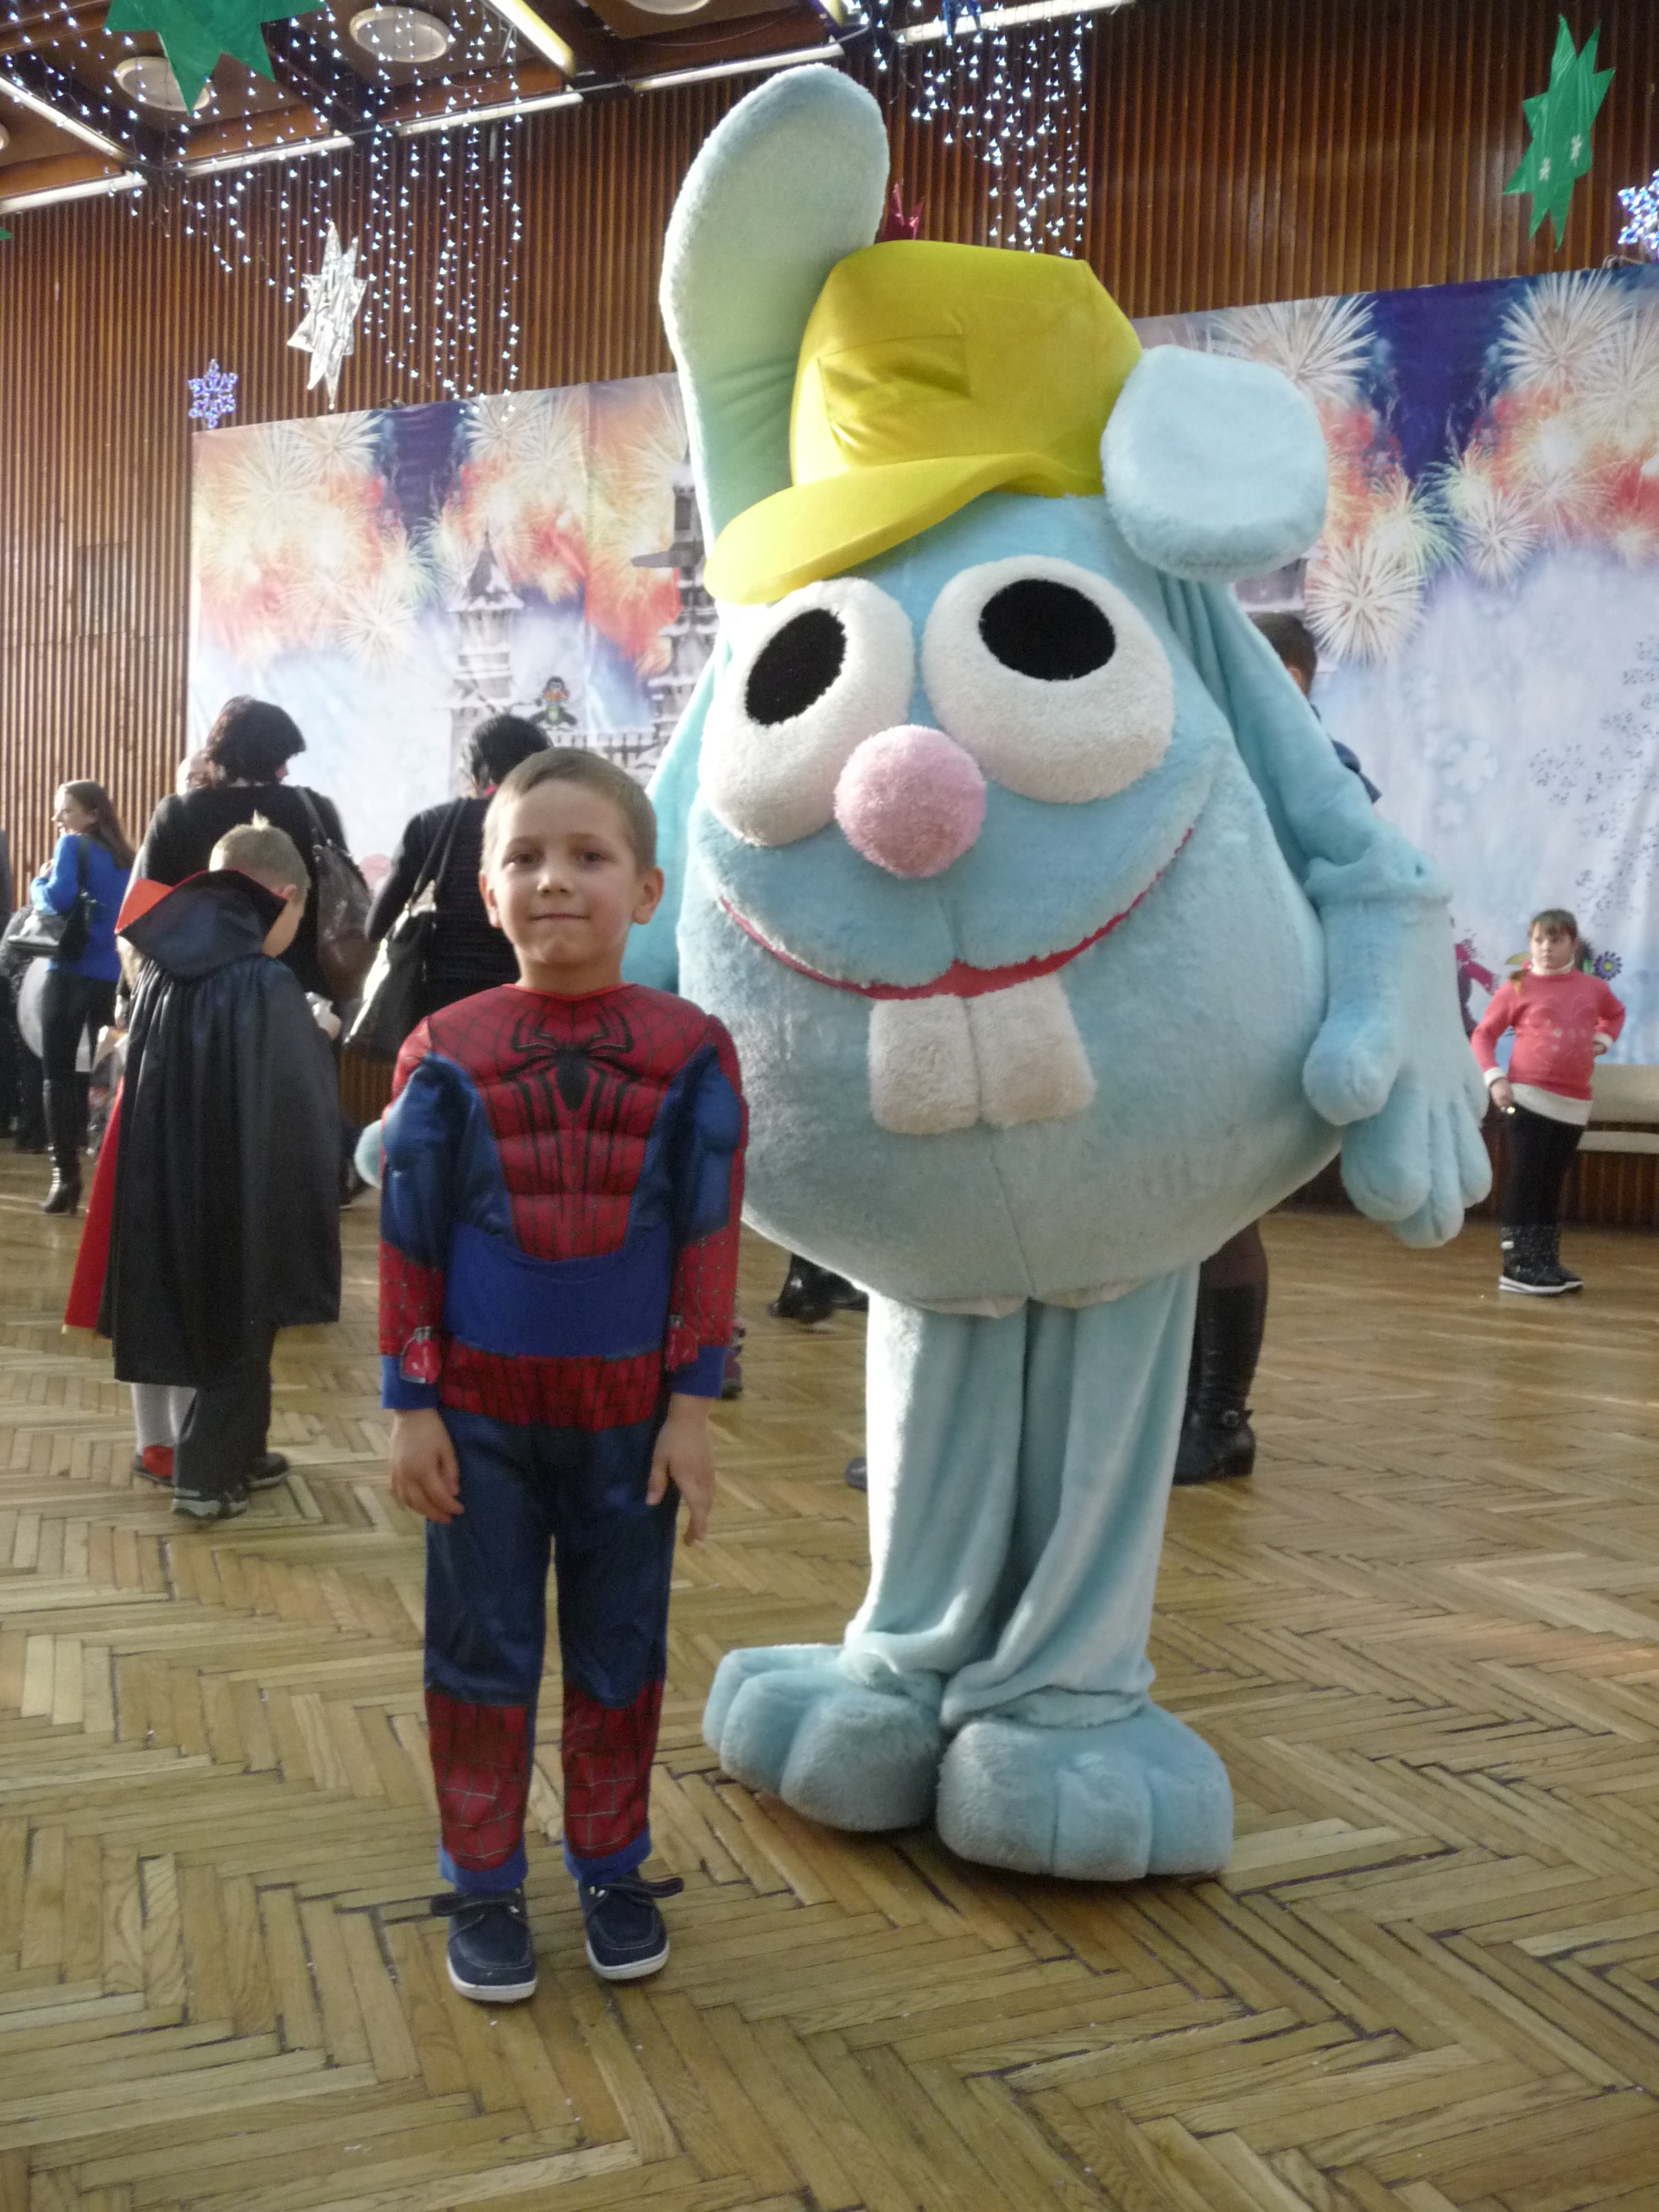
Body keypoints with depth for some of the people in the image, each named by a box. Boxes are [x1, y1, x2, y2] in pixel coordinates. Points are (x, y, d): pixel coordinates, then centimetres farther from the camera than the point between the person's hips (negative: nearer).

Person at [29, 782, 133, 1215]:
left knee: (59, 1076, 2)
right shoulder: (124, 857, 15)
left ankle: (66, 1175, -1)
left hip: (72, 973, -5)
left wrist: (38, 883, 1)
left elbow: (59, 899, -17)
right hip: (115, 976, 5)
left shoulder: (72, 846, -3)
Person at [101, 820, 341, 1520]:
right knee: (239, 1333, 10)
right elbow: (306, 1115, -16)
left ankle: (237, 1455, 33)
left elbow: (147, 1085, 10)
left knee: (203, 1323, 20)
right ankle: (207, 1476, 18)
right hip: (246, 1198, -6)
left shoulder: (162, 972, 1)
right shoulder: (270, 987, -19)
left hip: (170, 1191, 6)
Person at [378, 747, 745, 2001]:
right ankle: (483, 1886, 30)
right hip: (479, 1412, 0)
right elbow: (408, 1243, -1)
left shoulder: (691, 1054, -5)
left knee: (621, 1652, 15)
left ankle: (613, 1870, 35)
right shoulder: (447, 1056, -4)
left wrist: (692, 1404, -6)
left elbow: (709, 1240, -4)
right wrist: (412, 1407, -3)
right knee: (481, 1652, 12)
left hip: (628, 1414, 0)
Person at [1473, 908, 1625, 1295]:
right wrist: (1495, 1077, -11)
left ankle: (1546, 1263, 18)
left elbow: (1615, 1013, 31)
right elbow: (1483, 1035, 0)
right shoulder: (1517, 987, -2)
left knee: (1552, 1184, 11)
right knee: (1524, 1182, -5)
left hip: (1574, 1102, 4)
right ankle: (1517, 1266, -4)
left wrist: (1602, 1040, 13)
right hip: (1529, 1097, -4)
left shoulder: (1592, 987, 10)